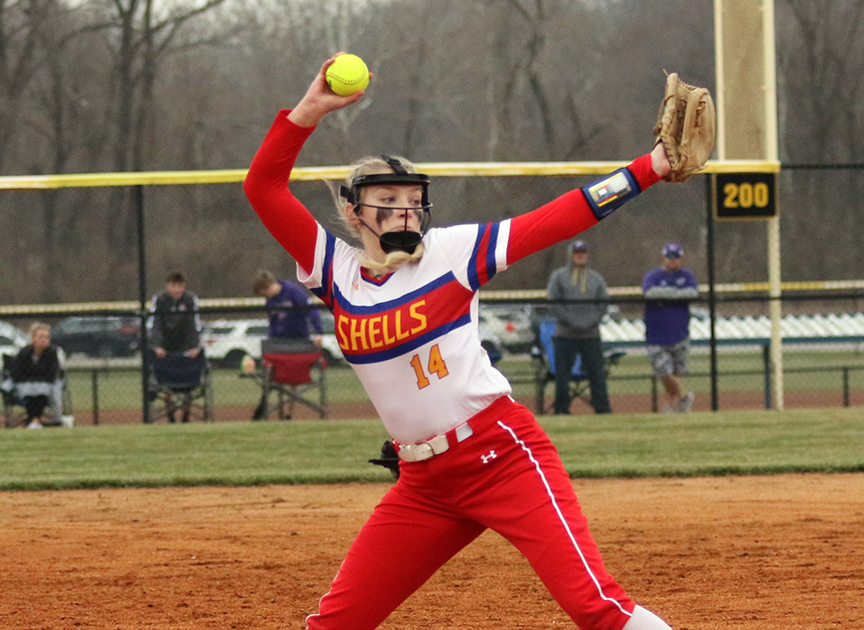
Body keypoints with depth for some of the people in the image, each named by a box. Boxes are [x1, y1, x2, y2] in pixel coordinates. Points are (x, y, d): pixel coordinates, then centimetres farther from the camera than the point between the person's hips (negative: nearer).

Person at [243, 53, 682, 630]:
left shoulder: (451, 252, -1)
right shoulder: (337, 270, 7)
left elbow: (554, 222, -4)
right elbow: (264, 189, 1)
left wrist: (651, 168, -10)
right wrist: (310, 110, -10)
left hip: (503, 454, -4)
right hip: (425, 483, 4)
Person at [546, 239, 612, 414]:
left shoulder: (596, 278, 13)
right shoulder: (559, 276, 6)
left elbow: (603, 304, 7)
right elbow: (553, 302, -2)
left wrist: (590, 323, -9)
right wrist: (570, 322, -12)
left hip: (591, 333, 2)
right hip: (565, 333, -2)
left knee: (597, 373, -1)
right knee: (562, 373, -2)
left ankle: (603, 408, 2)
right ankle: (561, 409, 5)